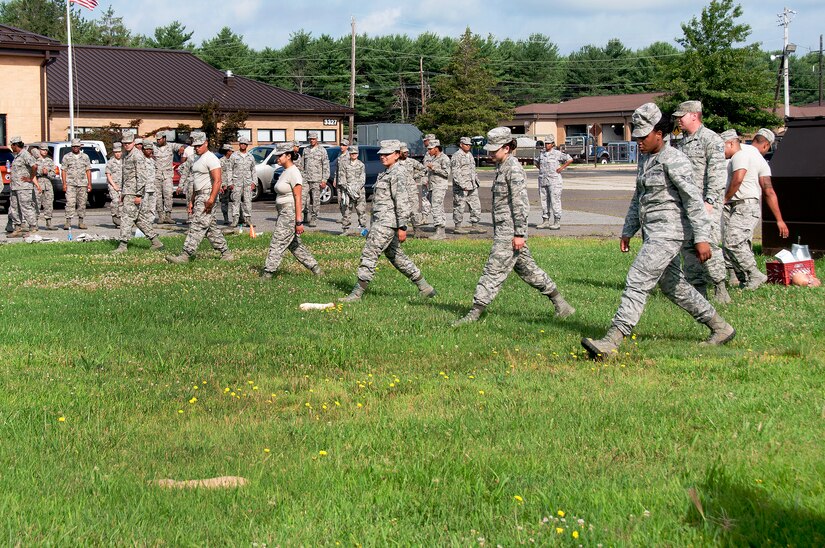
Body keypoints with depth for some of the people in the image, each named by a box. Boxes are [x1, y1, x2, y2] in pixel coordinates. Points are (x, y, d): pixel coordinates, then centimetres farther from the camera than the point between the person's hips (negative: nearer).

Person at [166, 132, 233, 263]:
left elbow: (217, 181, -20)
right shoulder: (196, 159, 20)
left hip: (207, 195, -10)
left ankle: (185, 255, -16)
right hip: (199, 196, 10)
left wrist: (211, 199, -27)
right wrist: (191, 200, 19)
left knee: (197, 226, -12)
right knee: (211, 228, 11)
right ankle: (226, 253, 16)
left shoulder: (211, 159, -11)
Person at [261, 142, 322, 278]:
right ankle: (315, 267, 20)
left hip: (290, 213, -10)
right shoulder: (284, 172, 14)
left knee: (277, 244, -7)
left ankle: (267, 273, -4)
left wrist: (299, 221, -22)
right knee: (294, 245, 14)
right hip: (283, 214, 10)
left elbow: (298, 198, -19)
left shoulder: (293, 173, -15)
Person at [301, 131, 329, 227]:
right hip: (306, 179, 3)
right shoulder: (306, 150, 12)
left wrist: (324, 180, -8)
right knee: (303, 198, -4)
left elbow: (326, 166, -2)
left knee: (316, 200, -2)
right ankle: (307, 214, 13)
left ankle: (314, 218, 5)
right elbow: (302, 165, 16)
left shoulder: (322, 150, 0)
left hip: (316, 179, -3)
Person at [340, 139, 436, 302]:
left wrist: (402, 227, -24)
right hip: (381, 221, 11)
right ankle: (425, 288, 21)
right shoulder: (386, 173, 18)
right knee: (395, 255, 15)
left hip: (387, 222, -11)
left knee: (369, 254, -10)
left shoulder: (397, 174, -12)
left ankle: (357, 293, -7)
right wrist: (372, 227, 25)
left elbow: (402, 202, -19)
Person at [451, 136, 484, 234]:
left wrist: (476, 181, 21)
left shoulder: (470, 155, 17)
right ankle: (458, 227, 6)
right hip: (461, 187, -8)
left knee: (476, 206, 7)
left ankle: (474, 226, 13)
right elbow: (455, 173, -17)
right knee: (459, 206, -2)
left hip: (472, 186, 8)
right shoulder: (456, 156, -11)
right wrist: (462, 185, -22)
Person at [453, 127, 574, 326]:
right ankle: (560, 304, 22)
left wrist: (519, 234, -22)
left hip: (509, 231, -11)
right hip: (502, 229, 11)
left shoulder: (513, 169, -15)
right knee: (527, 269, 15)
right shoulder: (501, 167, 15)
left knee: (494, 270, -8)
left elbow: (520, 203, -19)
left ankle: (475, 313, -7)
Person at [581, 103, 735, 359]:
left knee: (637, 281, -16)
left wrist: (701, 237, -21)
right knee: (673, 286, 18)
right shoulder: (645, 159, 13)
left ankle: (612, 341, -20)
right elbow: (638, 198, 23)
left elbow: (694, 200, -17)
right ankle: (720, 328, 31)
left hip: (668, 232, -10)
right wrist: (627, 231, 20)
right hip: (652, 232, 10)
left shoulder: (674, 161, -14)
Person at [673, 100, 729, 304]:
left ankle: (719, 284, 1)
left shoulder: (711, 139, -6)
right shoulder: (682, 143, 19)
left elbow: (717, 173, -14)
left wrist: (710, 201, -21)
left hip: (705, 202, -8)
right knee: (688, 248, 6)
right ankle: (697, 290, 11)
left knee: (708, 245, -12)